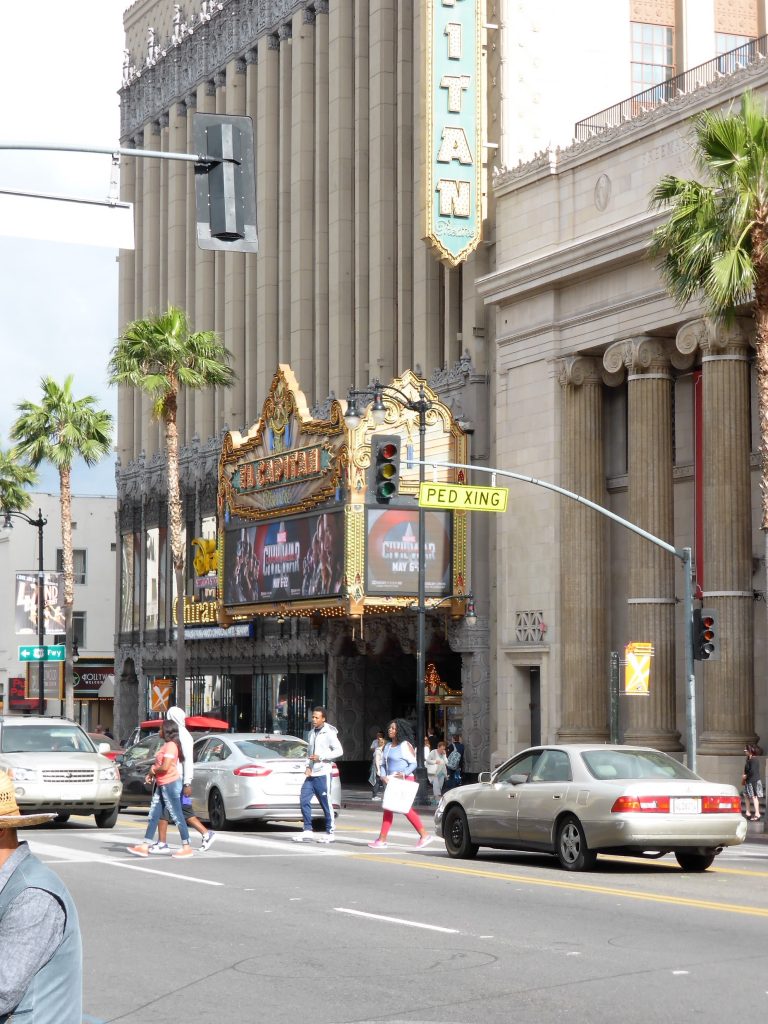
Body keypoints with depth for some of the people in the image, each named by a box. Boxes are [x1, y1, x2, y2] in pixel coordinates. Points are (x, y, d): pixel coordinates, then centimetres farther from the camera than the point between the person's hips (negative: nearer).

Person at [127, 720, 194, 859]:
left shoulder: (171, 746, -16)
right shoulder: (166, 745, 16)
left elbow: (165, 767, -24)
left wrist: (153, 771, -7)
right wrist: (151, 774, 6)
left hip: (170, 784, -11)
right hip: (162, 785, 11)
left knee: (176, 816, -6)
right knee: (153, 816, 8)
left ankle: (186, 847, -1)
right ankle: (144, 846, 8)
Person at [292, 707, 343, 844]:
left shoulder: (329, 733, -7)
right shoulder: (312, 733, 15)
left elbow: (339, 751, -11)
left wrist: (320, 757, -15)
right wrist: (308, 766, 4)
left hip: (323, 774, -7)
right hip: (311, 774, 7)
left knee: (326, 804, -2)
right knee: (304, 800, -1)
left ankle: (330, 833, 6)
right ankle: (307, 830, 4)